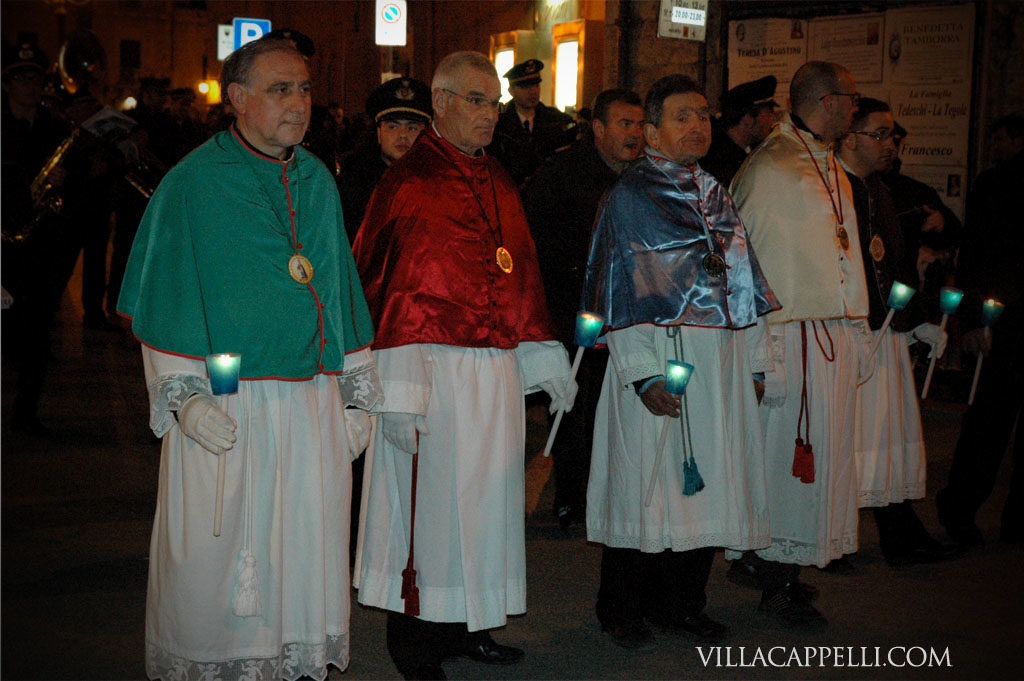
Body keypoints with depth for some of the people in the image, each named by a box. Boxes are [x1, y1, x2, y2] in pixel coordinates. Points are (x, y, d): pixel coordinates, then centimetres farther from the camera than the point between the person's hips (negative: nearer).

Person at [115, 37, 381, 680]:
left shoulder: (319, 182, 12)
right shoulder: (193, 182, -3)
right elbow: (165, 297, -6)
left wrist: (355, 393, 13)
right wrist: (185, 395, -15)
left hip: (312, 400, 5)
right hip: (225, 403, -4)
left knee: (304, 549, 9)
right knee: (213, 552, 2)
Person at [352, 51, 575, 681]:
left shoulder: (501, 185, 13)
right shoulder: (408, 183, -8)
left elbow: (523, 276, 17)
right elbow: (388, 288, -13)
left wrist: (545, 361, 13)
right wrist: (397, 393, -19)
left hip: (497, 370, 7)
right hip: (436, 373, -7)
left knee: (486, 498, 12)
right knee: (427, 502, 2)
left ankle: (467, 626, 25)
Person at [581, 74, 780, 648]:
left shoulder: (717, 196, 15)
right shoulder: (629, 198, -4)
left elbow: (743, 283, 16)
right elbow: (617, 295, -9)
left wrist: (753, 360, 10)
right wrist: (642, 375, -17)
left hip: (721, 365, 6)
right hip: (662, 361, -6)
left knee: (706, 488, 9)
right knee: (648, 484, 0)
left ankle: (681, 602, 24)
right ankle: (623, 611, 16)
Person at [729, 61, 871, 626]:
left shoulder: (832, 170, 18)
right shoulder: (768, 168, -9)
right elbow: (749, 261, -13)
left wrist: (859, 333, 17)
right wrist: (764, 351, -18)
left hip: (837, 333, 9)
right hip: (795, 334, -9)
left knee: (825, 450, 10)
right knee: (791, 454, -4)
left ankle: (784, 567, 20)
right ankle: (777, 582, 7)